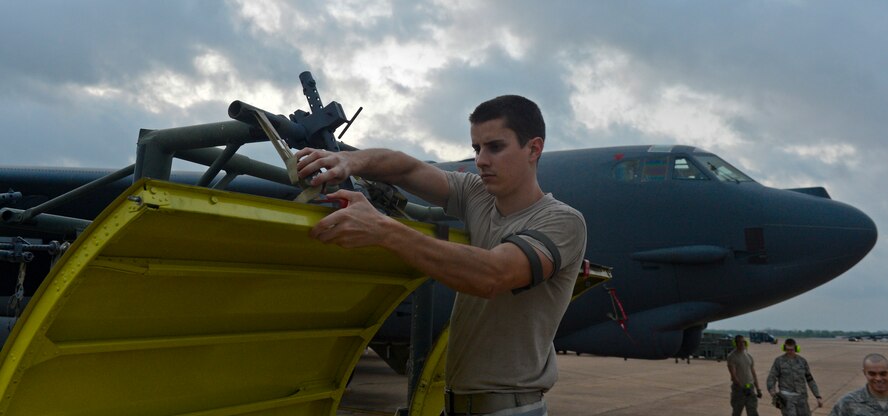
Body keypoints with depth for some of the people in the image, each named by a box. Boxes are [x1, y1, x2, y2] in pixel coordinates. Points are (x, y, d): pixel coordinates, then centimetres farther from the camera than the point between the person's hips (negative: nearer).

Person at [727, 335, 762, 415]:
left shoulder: (749, 356, 11)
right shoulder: (732, 357, -8)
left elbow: (753, 373, 14)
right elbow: (733, 375, -16)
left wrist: (758, 389, 10)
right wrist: (742, 388, -23)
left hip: (750, 388, 4)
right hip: (738, 388, -4)